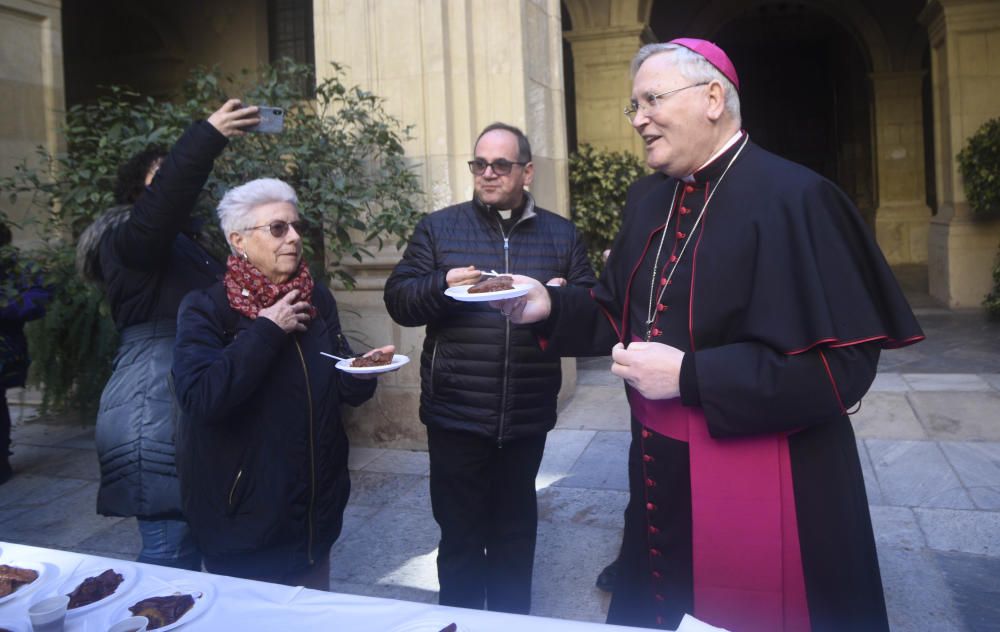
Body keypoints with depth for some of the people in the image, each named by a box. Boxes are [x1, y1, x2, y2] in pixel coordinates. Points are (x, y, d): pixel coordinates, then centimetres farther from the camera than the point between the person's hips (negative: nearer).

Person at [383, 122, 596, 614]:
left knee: (516, 534, 17)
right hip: (455, 413, -2)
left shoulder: (561, 234, 7)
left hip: (527, 415, 2)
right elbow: (397, 300, -2)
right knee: (461, 536, 10)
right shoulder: (438, 228, 2)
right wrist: (441, 285, -20)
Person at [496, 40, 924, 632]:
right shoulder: (650, 207, 7)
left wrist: (688, 375, -25)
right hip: (663, 477, 8)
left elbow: (841, 365, -23)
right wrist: (550, 307, -3)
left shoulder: (793, 199, -18)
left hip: (759, 487, -7)